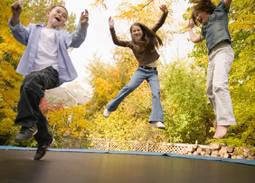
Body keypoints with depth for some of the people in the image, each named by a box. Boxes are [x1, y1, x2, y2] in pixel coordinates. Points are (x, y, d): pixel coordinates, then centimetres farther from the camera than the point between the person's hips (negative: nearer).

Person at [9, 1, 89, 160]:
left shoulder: (62, 35, 23)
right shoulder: (35, 29, 27)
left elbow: (76, 40, 3)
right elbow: (21, 34, 8)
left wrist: (83, 25, -16)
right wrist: (16, 16, -12)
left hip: (52, 71, -3)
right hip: (33, 72, 4)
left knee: (31, 83, -35)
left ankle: (28, 124, -27)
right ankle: (44, 139, 18)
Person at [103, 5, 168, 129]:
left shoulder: (149, 37, 5)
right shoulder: (132, 44, 2)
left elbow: (159, 24, -1)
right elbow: (116, 42, -5)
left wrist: (165, 13, -17)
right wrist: (111, 28, -15)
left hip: (153, 72, 1)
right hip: (141, 70, -1)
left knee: (156, 93, -16)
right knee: (129, 87, -21)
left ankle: (156, 120, -26)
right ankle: (110, 108, -9)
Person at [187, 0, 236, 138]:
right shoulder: (205, 28, 32)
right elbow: (194, 39, 45)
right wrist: (190, 27, 50)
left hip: (223, 51, -9)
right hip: (212, 56, 9)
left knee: (219, 84, -28)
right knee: (210, 91, 6)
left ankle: (223, 123, -37)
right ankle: (220, 118, 17)